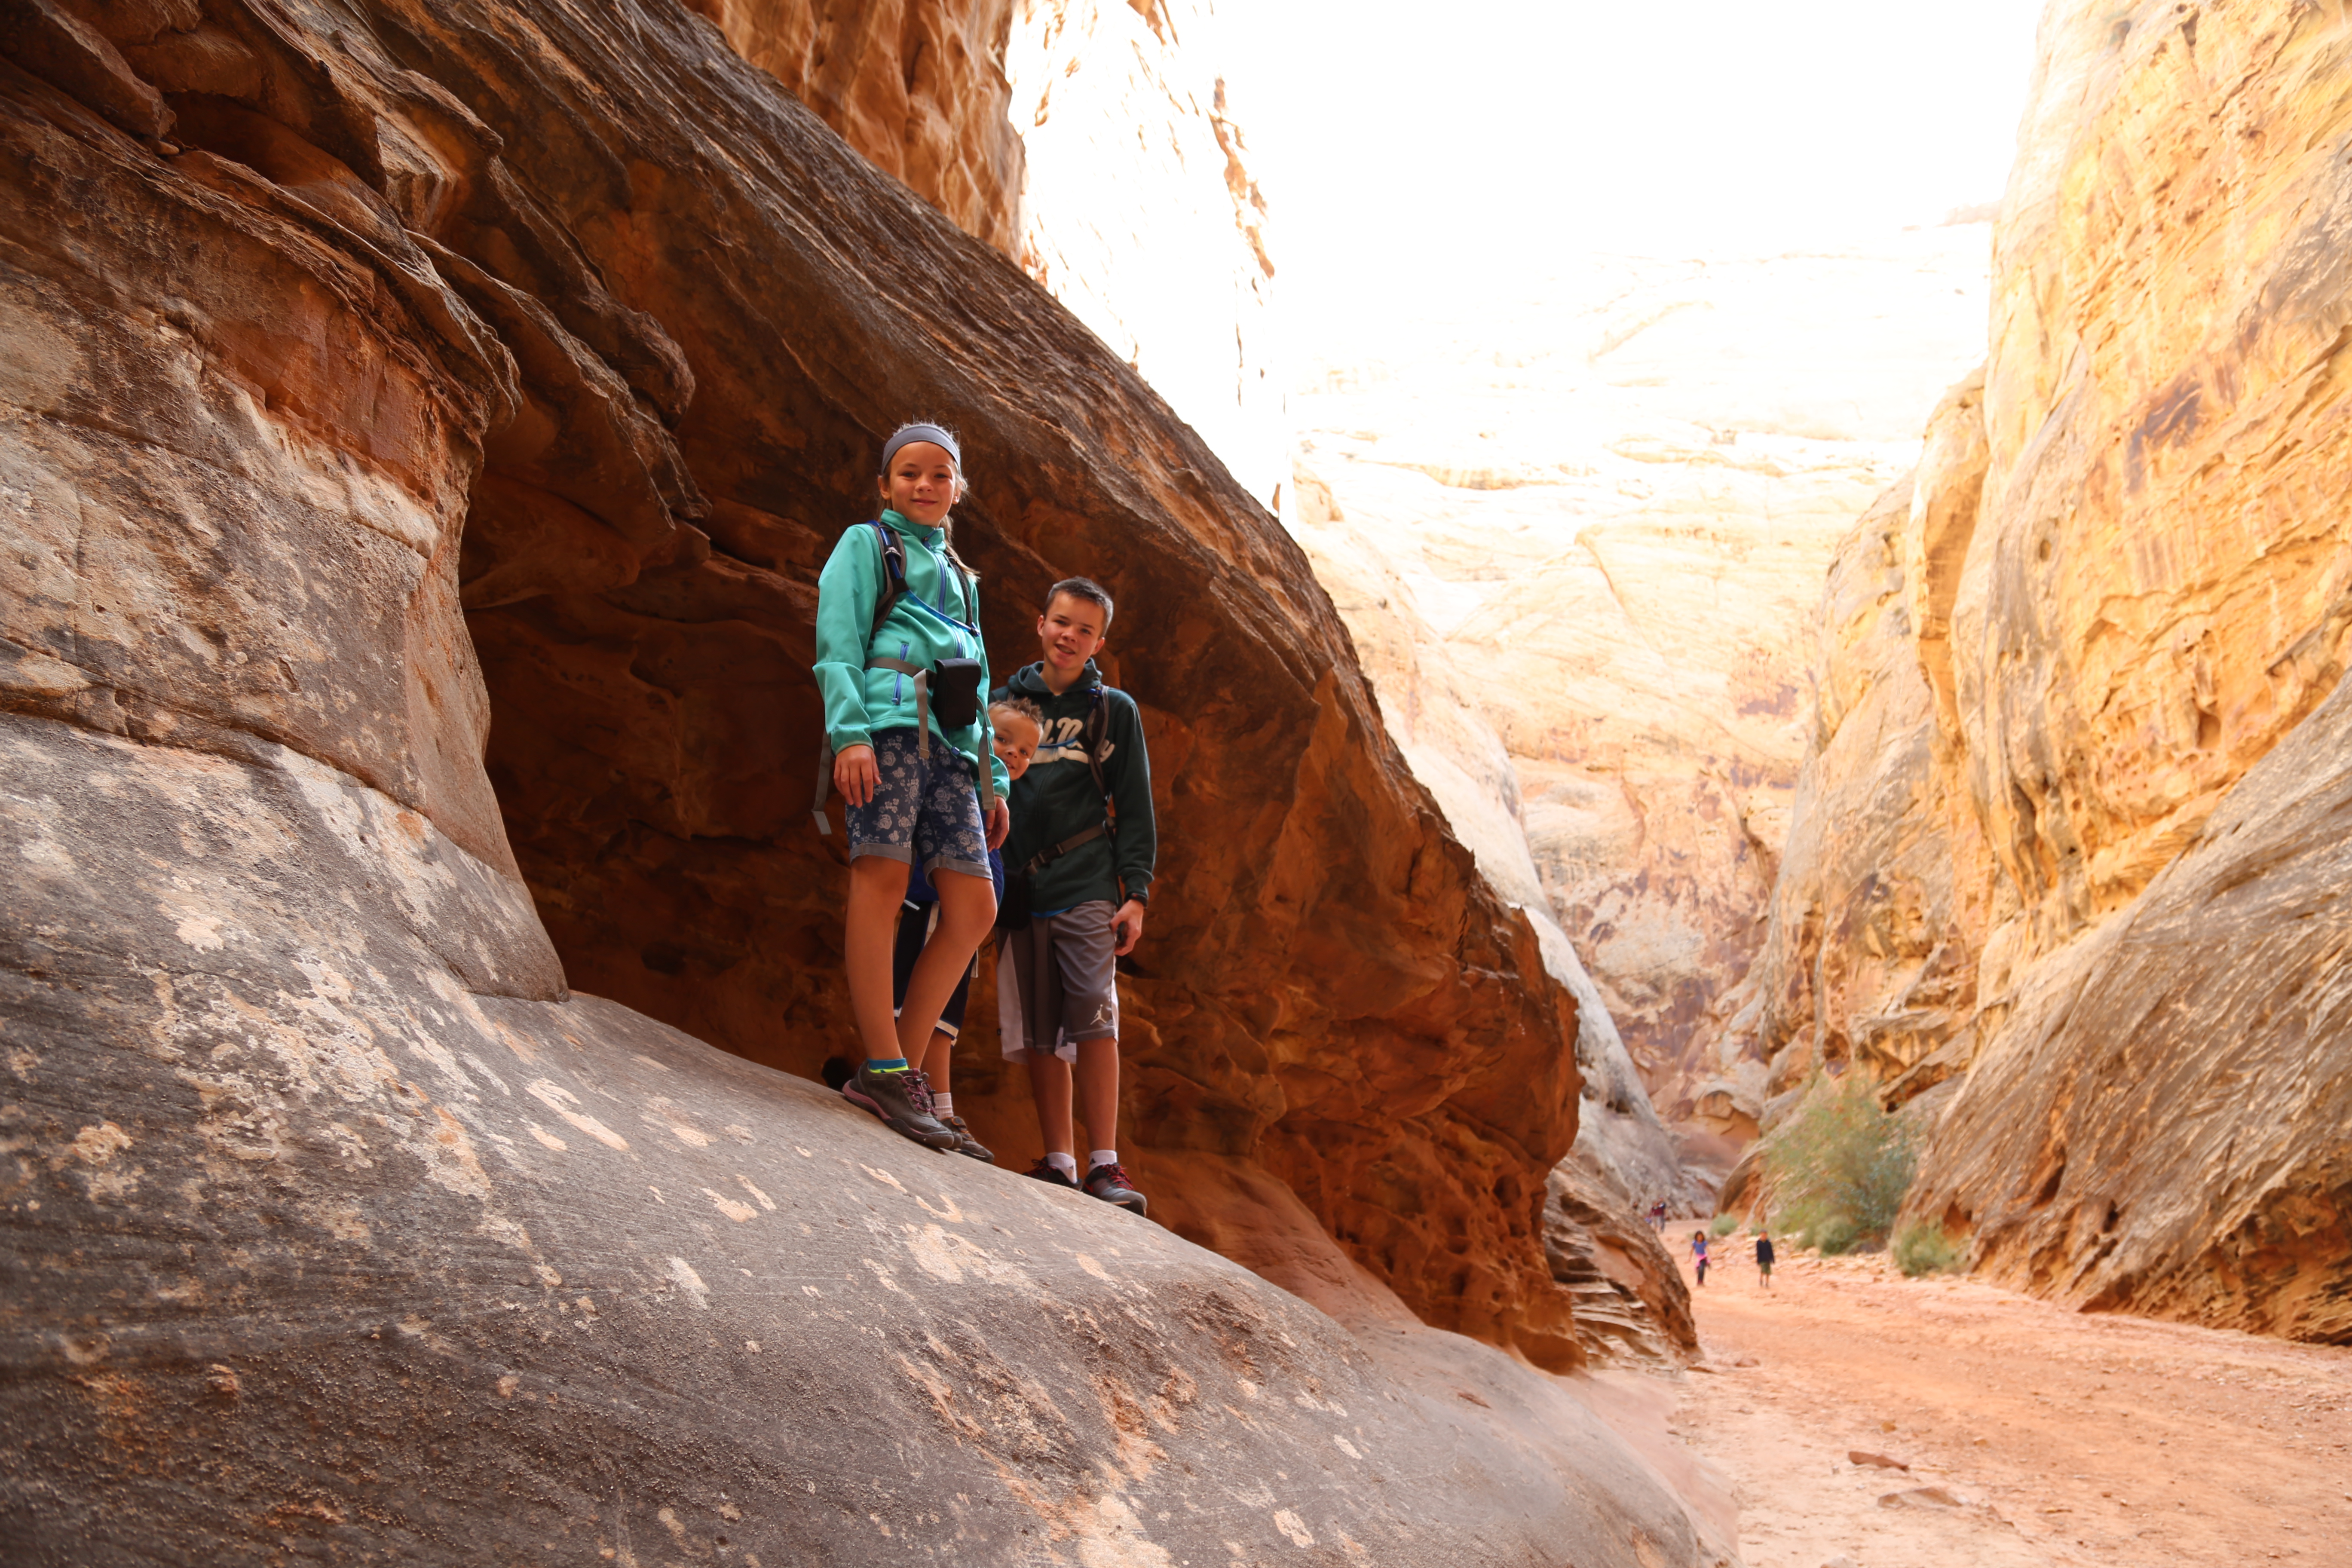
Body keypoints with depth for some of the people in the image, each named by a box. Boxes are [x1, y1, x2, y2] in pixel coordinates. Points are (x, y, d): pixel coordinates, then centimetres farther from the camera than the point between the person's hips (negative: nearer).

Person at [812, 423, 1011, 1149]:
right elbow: (838, 645, 0)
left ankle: (904, 1067, -2)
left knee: (974, 907, -4)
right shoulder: (866, 545, 13)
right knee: (883, 876, -17)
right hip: (890, 723, -6)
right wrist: (849, 732, -16)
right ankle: (883, 1069, -18)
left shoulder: (958, 575, 31)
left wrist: (993, 779, 20)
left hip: (949, 745, 6)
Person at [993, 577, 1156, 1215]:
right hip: (1017, 892, 2)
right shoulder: (1006, 702, 14)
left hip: (1087, 889, -2)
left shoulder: (1114, 710, 11)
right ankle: (1058, 1163, 8)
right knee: (1039, 1032, 2)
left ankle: (1104, 1163, -9)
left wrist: (1136, 893, -1)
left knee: (1093, 1019, -11)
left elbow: (1133, 810, 9)